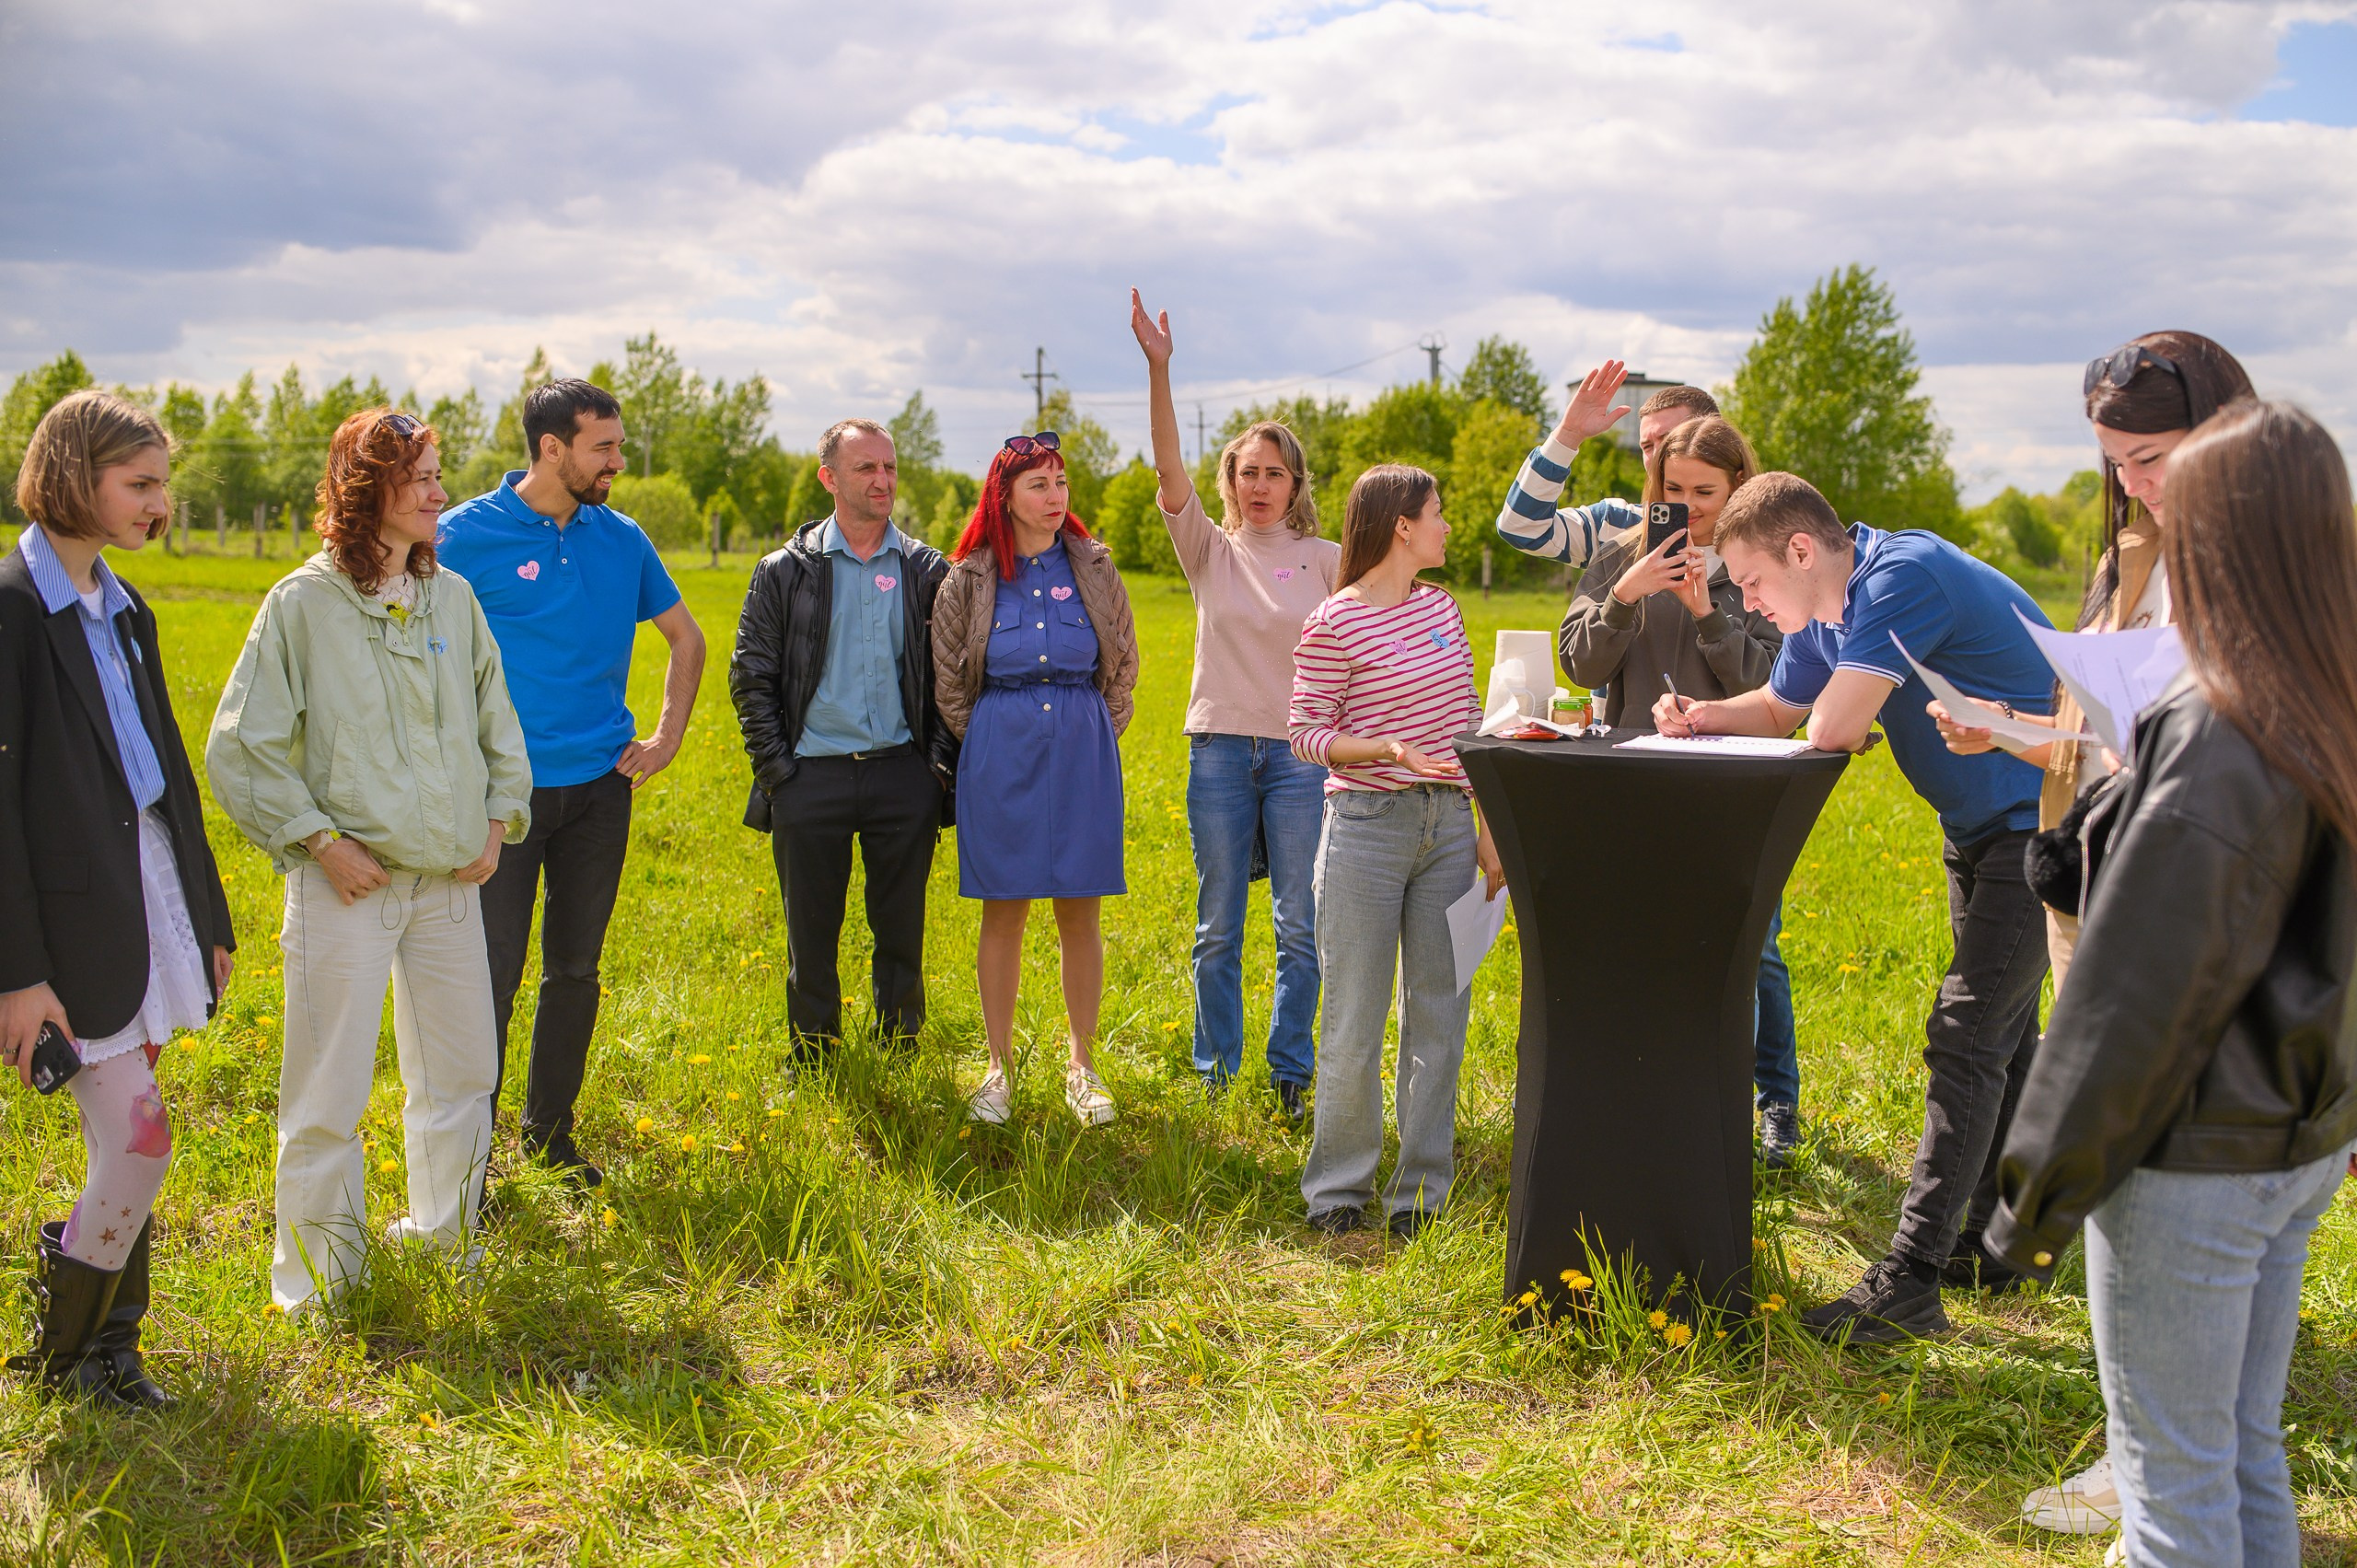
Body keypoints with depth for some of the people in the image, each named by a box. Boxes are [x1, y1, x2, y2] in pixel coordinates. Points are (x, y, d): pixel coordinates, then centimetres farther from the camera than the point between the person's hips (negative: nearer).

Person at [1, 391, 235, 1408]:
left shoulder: (121, 609, 13)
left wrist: (206, 917, 20)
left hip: (149, 895, 8)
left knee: (125, 1149, 12)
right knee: (139, 1142, -7)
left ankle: (106, 1350, 24)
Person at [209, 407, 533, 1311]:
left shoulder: (452, 596, 6)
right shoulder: (303, 604, -8)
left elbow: (496, 722, 17)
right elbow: (239, 750, -6)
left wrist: (499, 822, 7)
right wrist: (318, 839, -10)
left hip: (450, 876, 5)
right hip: (349, 882, -5)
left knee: (462, 1072, 14)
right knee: (328, 1093, 2)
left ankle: (442, 1237, 34)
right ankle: (318, 1276, 19)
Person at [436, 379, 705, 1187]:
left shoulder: (621, 539, 6)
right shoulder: (468, 534, -7)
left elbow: (687, 638, 19)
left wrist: (667, 736, 11)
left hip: (600, 787, 5)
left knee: (575, 968, 13)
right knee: (492, 974, -3)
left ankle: (550, 1133, 27)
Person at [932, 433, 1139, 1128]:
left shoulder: (1093, 569, 5)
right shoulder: (971, 579, 2)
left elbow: (1123, 666, 13)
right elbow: (948, 679, 10)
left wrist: (1096, 736, 9)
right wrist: (988, 744, 9)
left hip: (1082, 751, 1)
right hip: (1000, 755, -1)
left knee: (1080, 910, 4)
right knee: (1003, 910, 3)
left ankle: (1082, 1066, 15)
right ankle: (1000, 1067, 14)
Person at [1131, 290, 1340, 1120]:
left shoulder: (1326, 559, 4)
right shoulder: (1209, 551, 3)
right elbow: (1171, 471, -11)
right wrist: (1158, 369, -24)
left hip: (1301, 750, 0)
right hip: (1219, 747, 1)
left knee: (1301, 928, 3)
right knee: (1217, 928, 7)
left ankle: (1291, 1073, 15)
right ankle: (1215, 1072, 19)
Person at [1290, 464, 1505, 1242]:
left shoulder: (1440, 607, 10)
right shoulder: (1334, 625, -9)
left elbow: (1465, 722, 14)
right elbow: (1307, 734, -7)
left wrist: (1486, 825, 10)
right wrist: (1388, 750, -22)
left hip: (1446, 824, 6)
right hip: (1367, 825, -6)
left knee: (1439, 1011, 8)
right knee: (1355, 1021, 1)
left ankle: (1421, 1191, 18)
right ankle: (1338, 1190, 16)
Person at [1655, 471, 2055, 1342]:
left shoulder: (1903, 576, -26)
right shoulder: (1826, 610, 5)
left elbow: (1832, 729, -32)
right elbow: (1780, 709, 18)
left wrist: (1842, 717, -9)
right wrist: (1703, 715, -1)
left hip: (2040, 822, -10)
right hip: (1980, 828, 10)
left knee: (1967, 1039, -13)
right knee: (1999, 1037, 17)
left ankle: (1910, 1282, -13)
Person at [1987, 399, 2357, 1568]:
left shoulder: (2211, 740, -23)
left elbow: (2139, 990, -21)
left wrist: (2044, 1184, -12)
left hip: (2196, 1161, -8)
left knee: (2173, 1472, 7)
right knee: (2246, 1447, 21)